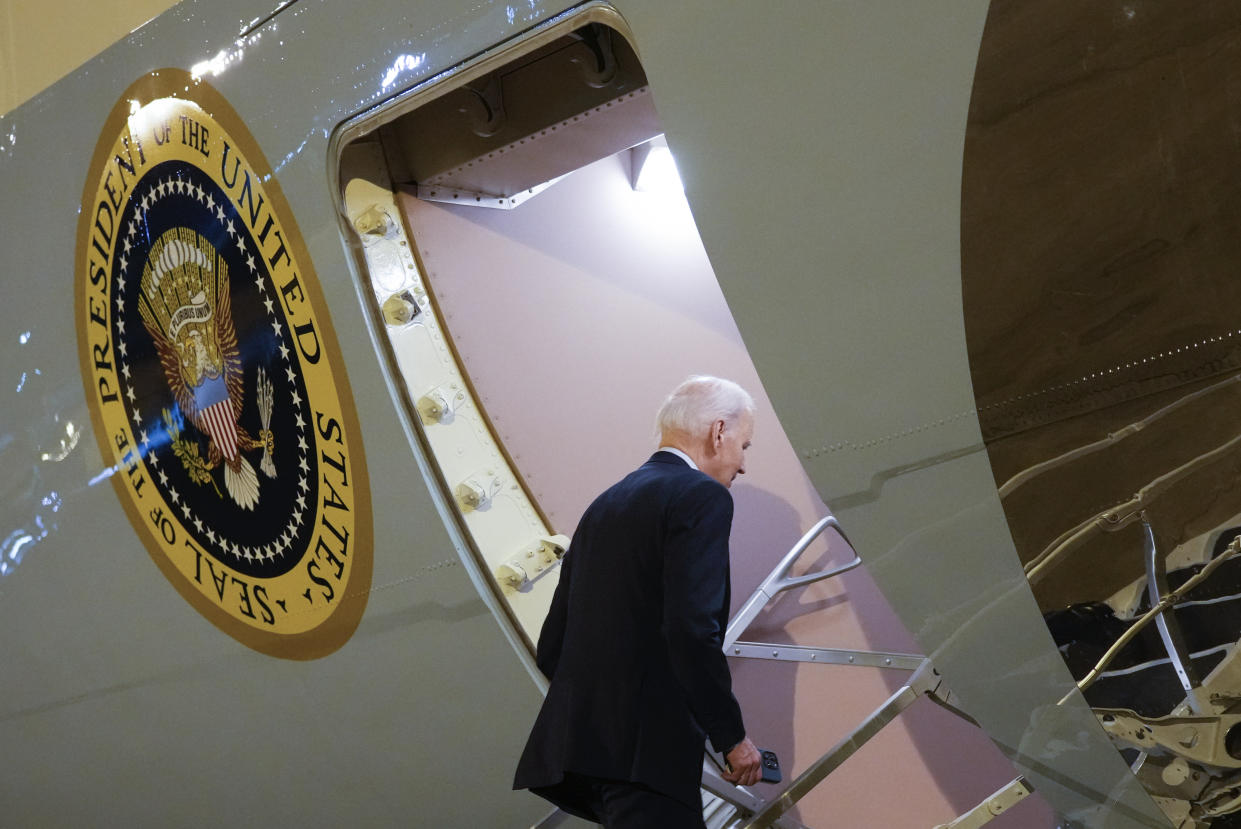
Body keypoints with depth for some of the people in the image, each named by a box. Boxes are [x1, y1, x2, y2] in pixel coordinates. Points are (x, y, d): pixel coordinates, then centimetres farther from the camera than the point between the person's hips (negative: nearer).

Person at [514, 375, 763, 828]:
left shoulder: (605, 505, 21)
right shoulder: (702, 497, -4)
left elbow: (551, 648, 19)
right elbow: (692, 630, -17)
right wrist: (732, 736, -10)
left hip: (575, 741, 9)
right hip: (645, 752, -9)